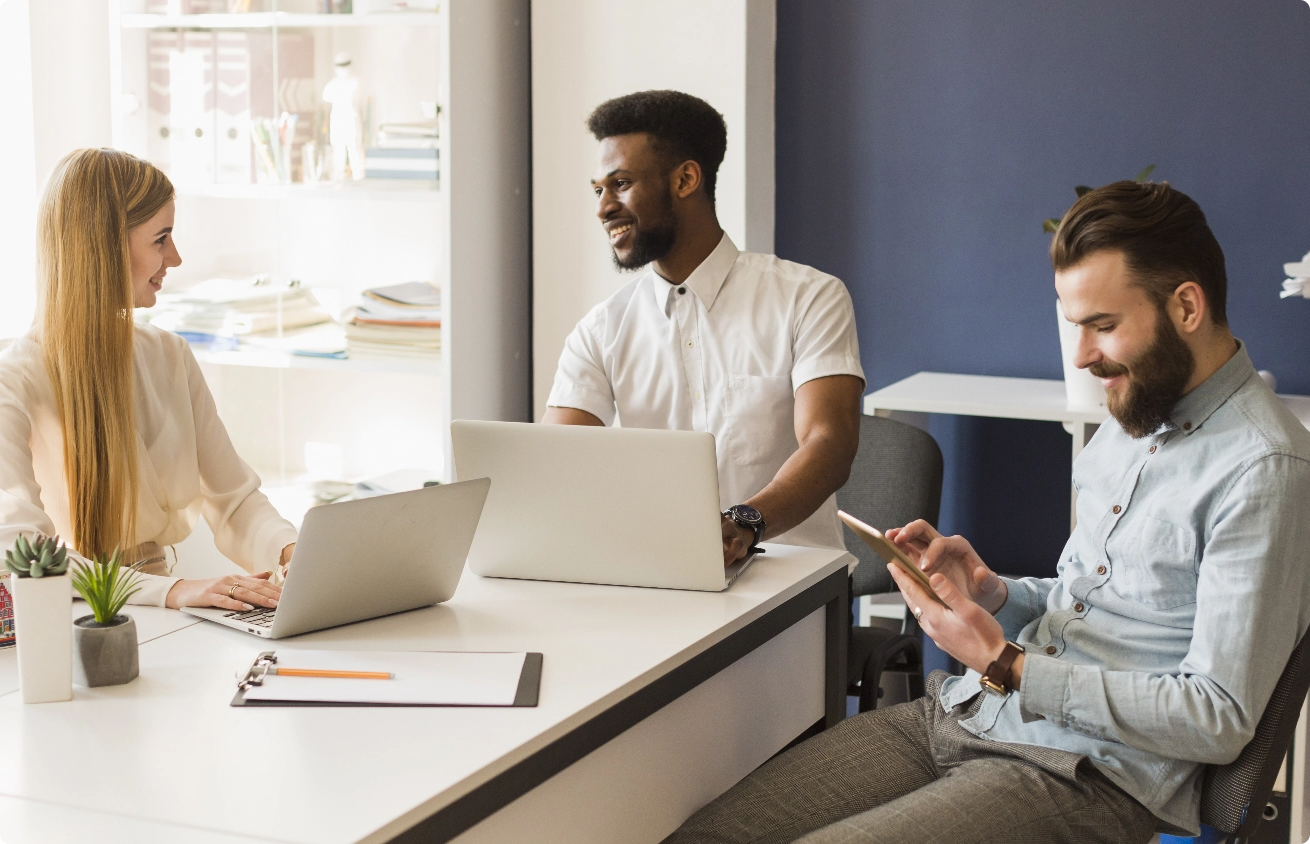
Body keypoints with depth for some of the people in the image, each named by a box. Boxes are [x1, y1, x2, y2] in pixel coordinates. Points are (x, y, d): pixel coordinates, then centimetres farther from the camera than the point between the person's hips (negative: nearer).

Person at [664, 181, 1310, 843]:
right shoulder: (1130, 422, 16)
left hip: (1084, 774, -8)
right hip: (955, 713, 8)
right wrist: (991, 595, 3)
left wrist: (1006, 664, -18)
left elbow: (1219, 720, -19)